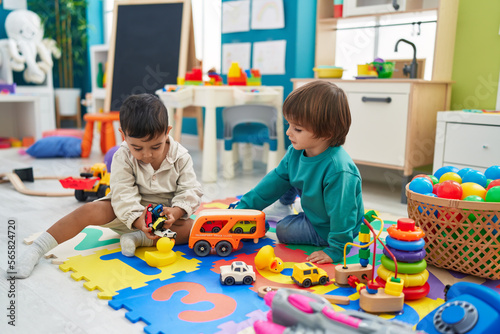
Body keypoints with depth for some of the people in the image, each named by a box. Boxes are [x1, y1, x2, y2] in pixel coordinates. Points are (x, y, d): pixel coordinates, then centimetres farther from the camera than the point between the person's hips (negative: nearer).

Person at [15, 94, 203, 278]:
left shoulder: (181, 157, -13)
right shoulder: (123, 157, -14)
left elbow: (190, 191, -13)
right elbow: (123, 195, -20)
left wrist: (175, 213, -33)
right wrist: (138, 220, -36)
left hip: (164, 214, 1)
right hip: (129, 214, 0)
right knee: (89, 211, -23)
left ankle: (138, 239, -27)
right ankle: (37, 249, -14)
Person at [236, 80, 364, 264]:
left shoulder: (338, 170, -41)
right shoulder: (295, 153, -14)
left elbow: (342, 214, -33)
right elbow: (276, 180, -4)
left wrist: (335, 250, -26)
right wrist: (243, 207, -6)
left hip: (325, 230, -7)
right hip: (312, 212, 7)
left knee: (283, 230, -12)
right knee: (288, 175, 4)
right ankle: (283, 207, 30)